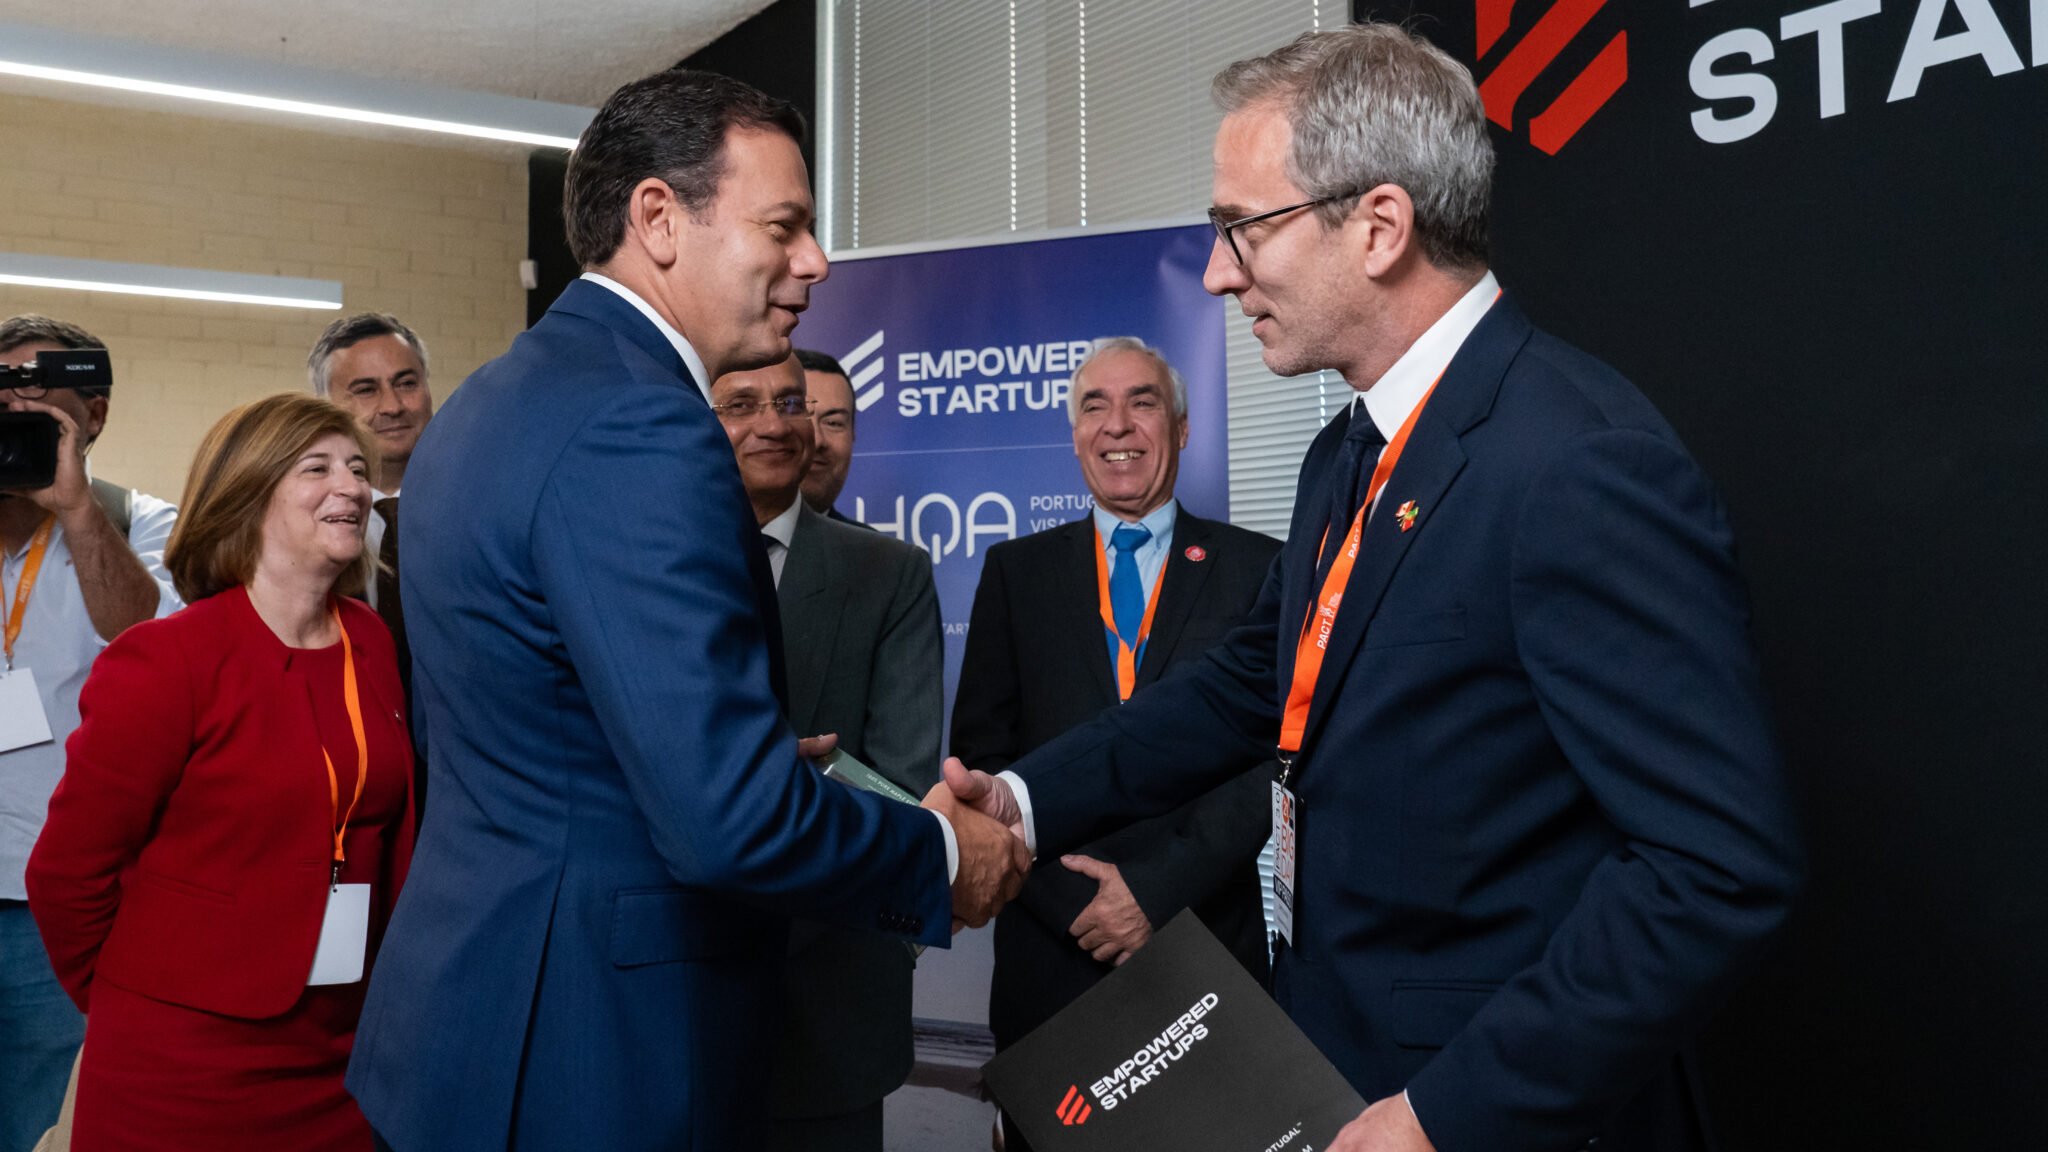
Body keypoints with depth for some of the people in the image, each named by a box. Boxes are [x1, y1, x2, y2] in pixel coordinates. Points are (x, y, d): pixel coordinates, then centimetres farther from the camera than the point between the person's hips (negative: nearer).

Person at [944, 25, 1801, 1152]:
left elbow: (1721, 866, -26)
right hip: (1334, 1060, 8)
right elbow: (1256, 679, 16)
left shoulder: (1582, 462, -23)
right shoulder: (1349, 456, 6)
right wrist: (1028, 799, 8)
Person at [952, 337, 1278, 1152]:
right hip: (1052, 947, 1)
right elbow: (981, 750, 2)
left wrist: (1159, 893, -12)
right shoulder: (1017, 571, 7)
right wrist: (1072, 899, -8)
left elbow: (1270, 753, -5)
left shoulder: (1255, 568, 2)